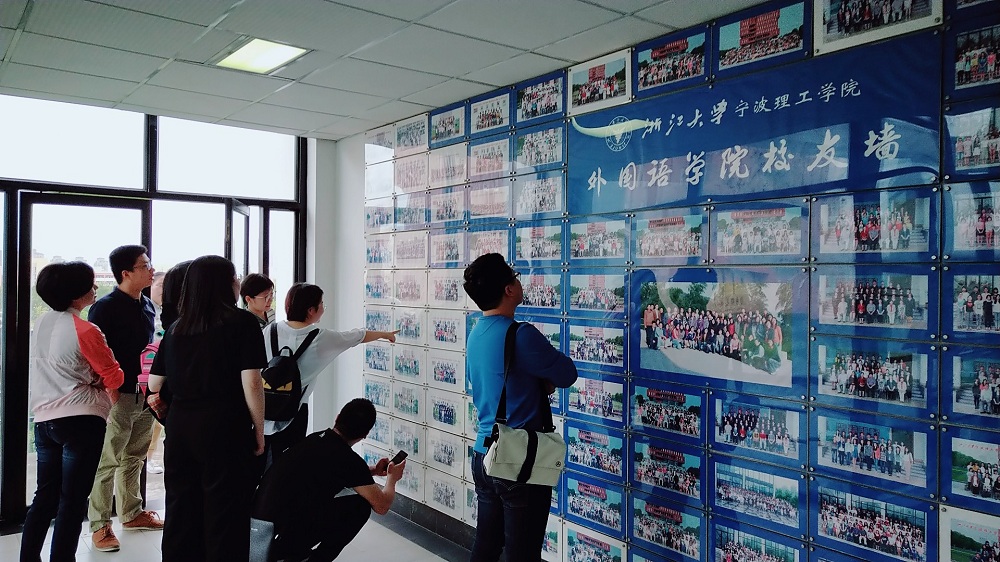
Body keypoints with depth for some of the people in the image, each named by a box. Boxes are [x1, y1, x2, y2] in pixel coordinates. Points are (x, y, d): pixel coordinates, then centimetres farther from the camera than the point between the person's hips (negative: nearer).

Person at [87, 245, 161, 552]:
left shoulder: (148, 306, 12)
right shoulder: (106, 307, -10)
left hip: (146, 394, 7)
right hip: (119, 395, -7)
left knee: (134, 459, 17)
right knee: (107, 461, 0)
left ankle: (132, 513, 29)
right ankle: (100, 525, 9)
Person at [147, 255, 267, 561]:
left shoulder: (175, 328, 9)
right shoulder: (243, 322, -7)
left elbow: (154, 384, 15)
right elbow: (251, 384, -13)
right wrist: (259, 429, -3)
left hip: (179, 426, 6)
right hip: (225, 428, -5)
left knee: (180, 509, 15)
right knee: (224, 511, 4)